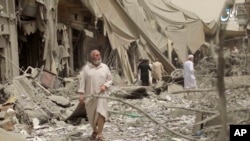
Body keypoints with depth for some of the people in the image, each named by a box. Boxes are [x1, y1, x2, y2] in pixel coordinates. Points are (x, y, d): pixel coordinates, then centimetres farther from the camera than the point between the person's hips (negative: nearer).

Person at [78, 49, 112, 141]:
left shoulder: (105, 67, 5)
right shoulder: (86, 68, 1)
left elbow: (110, 80, 10)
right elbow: (82, 81, -3)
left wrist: (105, 85, -9)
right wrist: (81, 94, -10)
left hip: (101, 95, 0)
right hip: (90, 95, 0)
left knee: (101, 113, -14)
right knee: (91, 115, 10)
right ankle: (94, 131, 33)